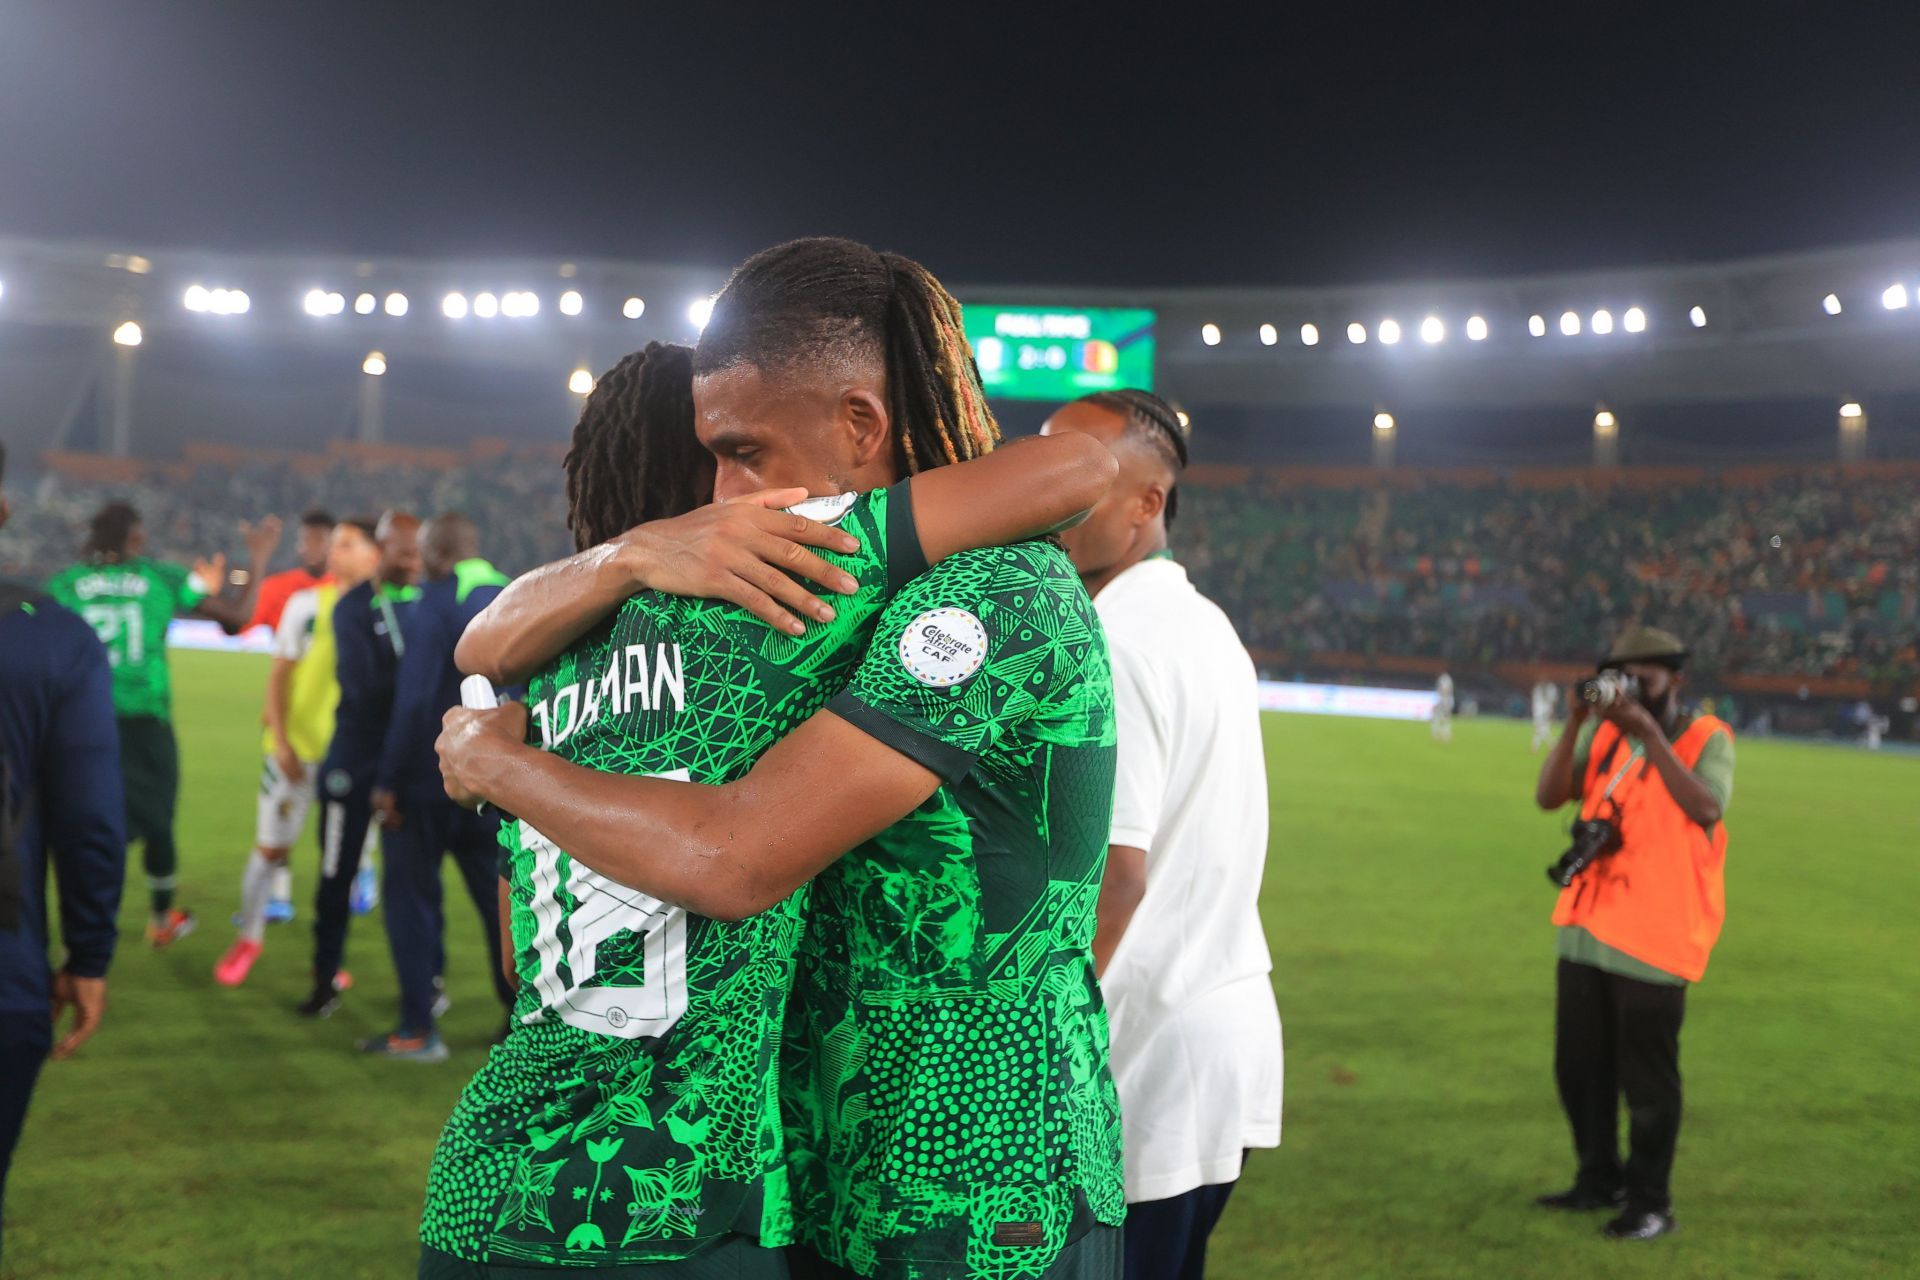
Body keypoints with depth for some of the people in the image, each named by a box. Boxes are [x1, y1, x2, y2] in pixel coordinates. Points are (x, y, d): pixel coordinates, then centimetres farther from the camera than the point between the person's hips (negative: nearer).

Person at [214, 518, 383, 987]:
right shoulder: (306, 604, 0)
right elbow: (279, 674, 3)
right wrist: (280, 739, -6)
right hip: (296, 747, 0)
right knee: (270, 846, 5)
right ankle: (249, 938, 23)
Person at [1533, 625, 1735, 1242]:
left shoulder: (1705, 738, -6)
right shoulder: (1603, 733, 7)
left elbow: (1707, 809, -25)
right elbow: (1549, 796, -4)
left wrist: (1650, 734, -26)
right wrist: (1575, 723, -15)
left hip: (1654, 936, -6)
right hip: (1587, 928, 6)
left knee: (1646, 1078, 1)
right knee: (1580, 1067, 15)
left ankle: (1650, 1203, 15)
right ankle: (1600, 1180, 32)